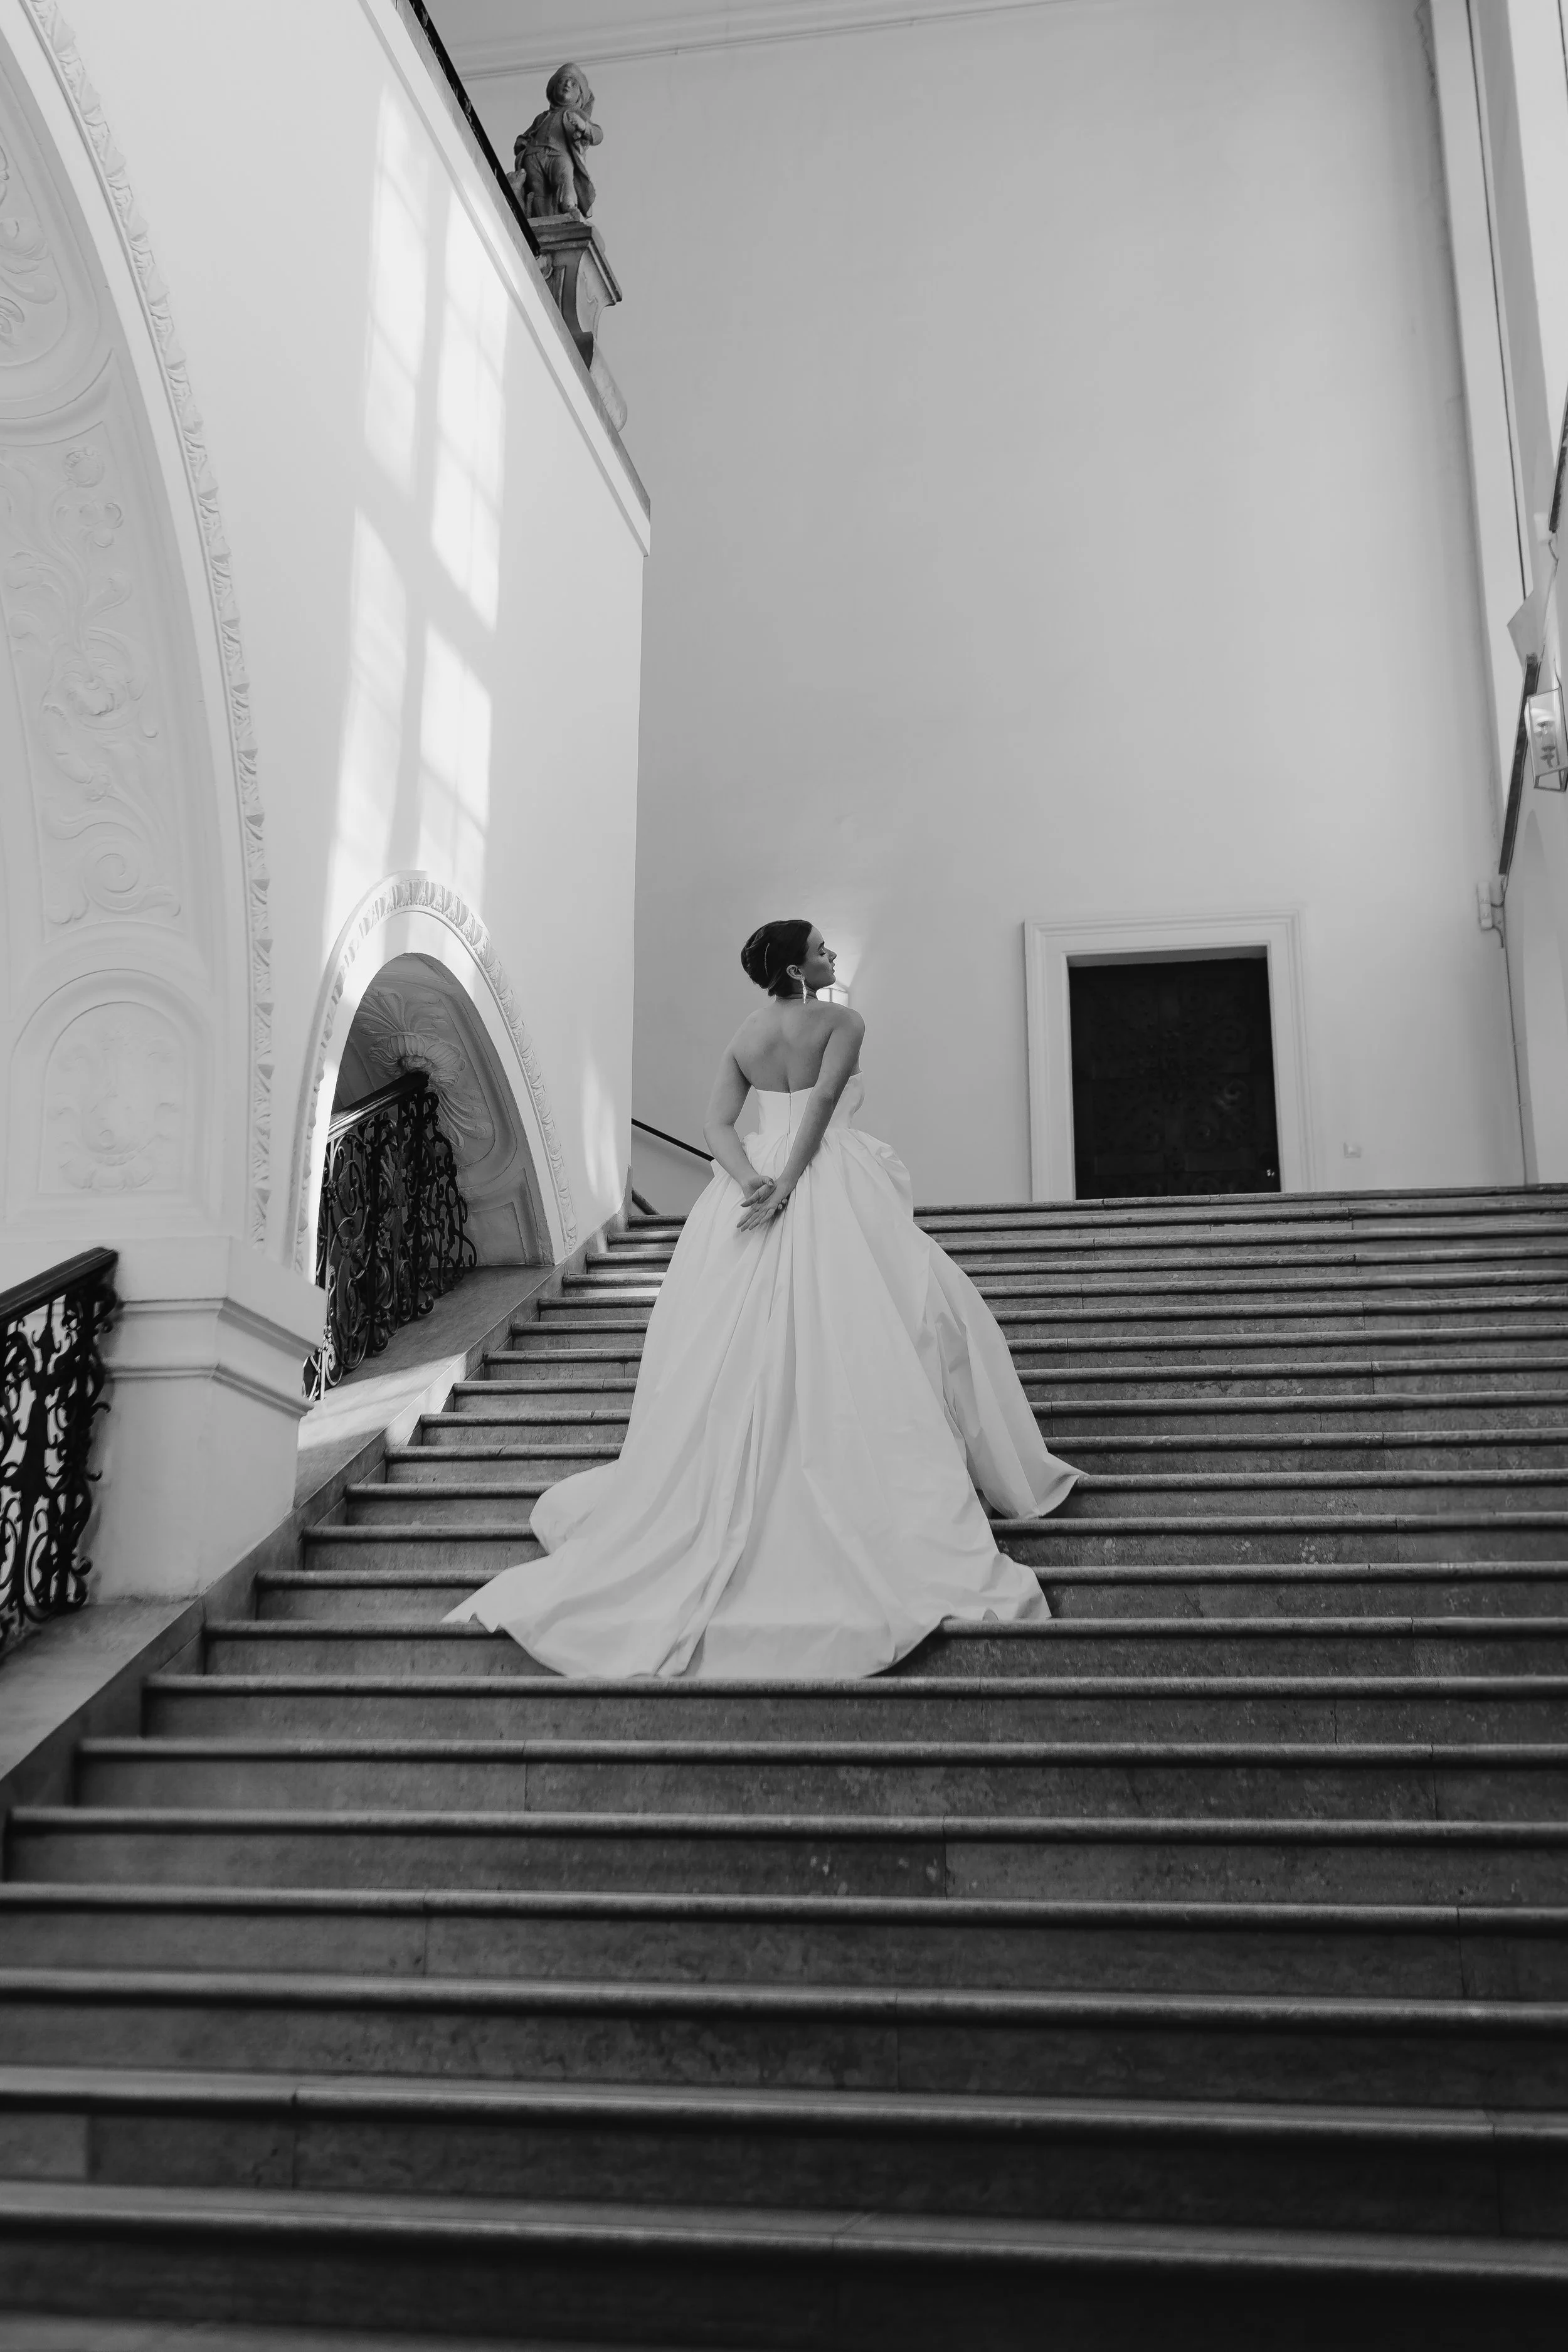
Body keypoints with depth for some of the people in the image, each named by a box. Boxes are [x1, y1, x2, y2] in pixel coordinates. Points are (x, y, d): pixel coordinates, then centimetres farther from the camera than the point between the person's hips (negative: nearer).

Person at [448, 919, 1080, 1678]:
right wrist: (789, 1182, -21)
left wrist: (755, 1181, -11)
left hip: (755, 1188, 6)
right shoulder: (841, 1021, -3)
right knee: (851, 1337, 0)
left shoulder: (742, 1038, 13)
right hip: (830, 1184, -6)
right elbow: (823, 1101, -17)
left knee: (737, 1351, 11)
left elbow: (716, 1125, 2)